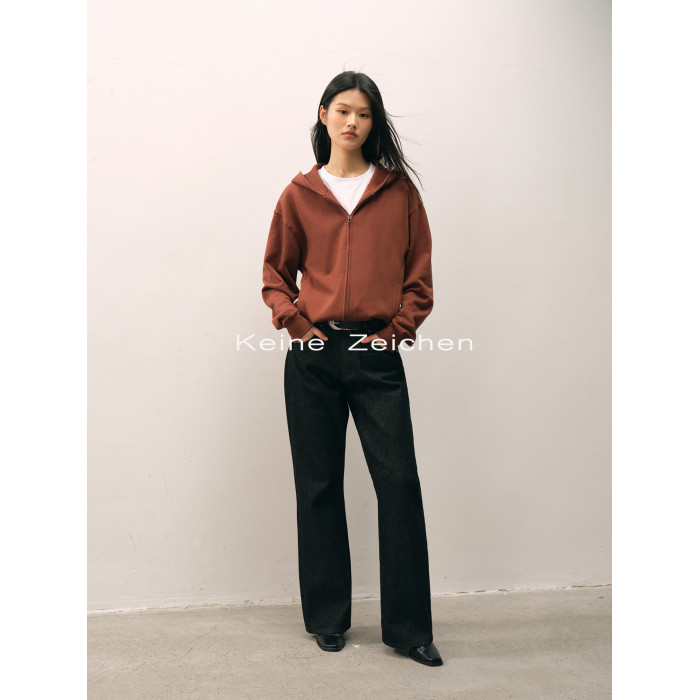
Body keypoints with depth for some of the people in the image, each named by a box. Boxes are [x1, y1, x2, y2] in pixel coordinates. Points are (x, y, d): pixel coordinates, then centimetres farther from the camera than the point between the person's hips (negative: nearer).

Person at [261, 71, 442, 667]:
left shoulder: (399, 190, 8)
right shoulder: (300, 194, 9)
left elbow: (420, 273, 8)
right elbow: (276, 273, 14)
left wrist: (399, 327, -4)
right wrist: (294, 322, -1)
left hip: (377, 354, -1)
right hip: (314, 355, 1)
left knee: (400, 483, -4)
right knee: (319, 485, 7)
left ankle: (409, 626, 10)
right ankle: (328, 618, 22)